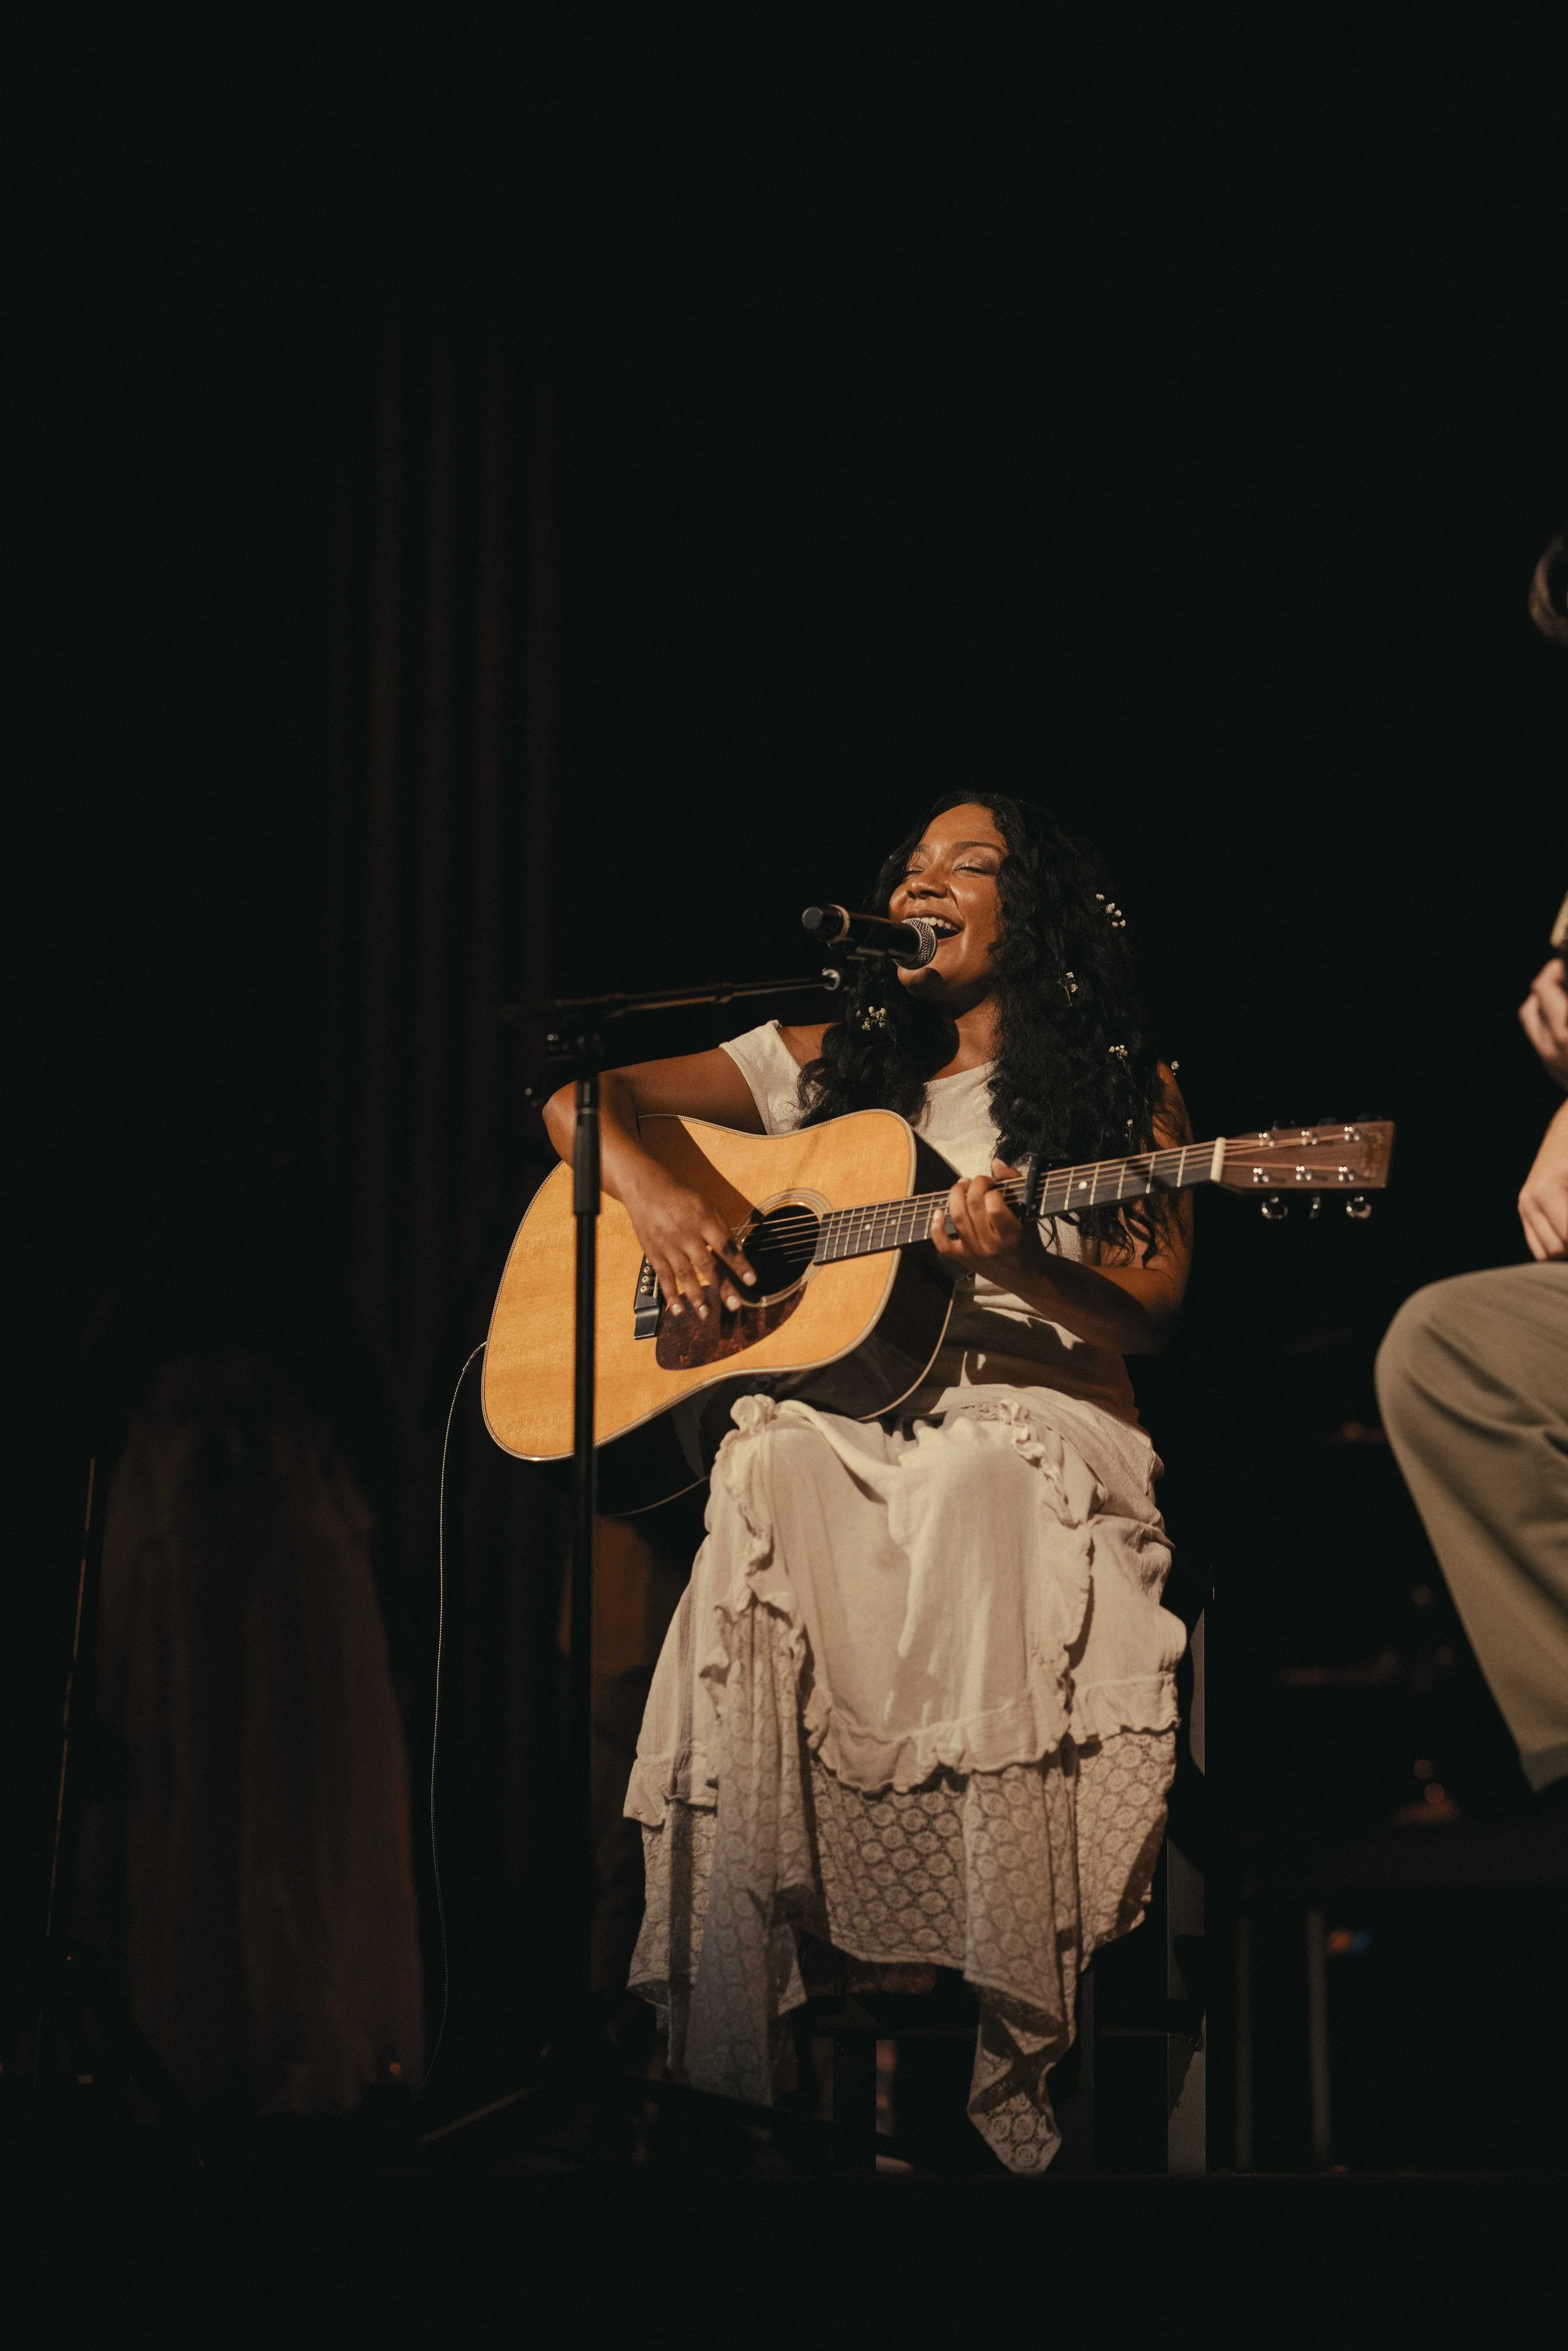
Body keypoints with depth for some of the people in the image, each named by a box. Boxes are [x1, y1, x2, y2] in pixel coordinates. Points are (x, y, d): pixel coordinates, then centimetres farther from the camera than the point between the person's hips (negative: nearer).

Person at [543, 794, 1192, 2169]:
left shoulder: (1120, 1090, 15)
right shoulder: (830, 1069, 22)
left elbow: (1151, 1319, 4)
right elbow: (582, 1099, 20)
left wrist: (1021, 1267, -16)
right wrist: (656, 1195, -2)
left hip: (1037, 1414, -1)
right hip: (836, 1406, 2)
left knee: (982, 1488, -40)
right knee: (773, 1474, -37)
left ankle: (998, 2047, -42)